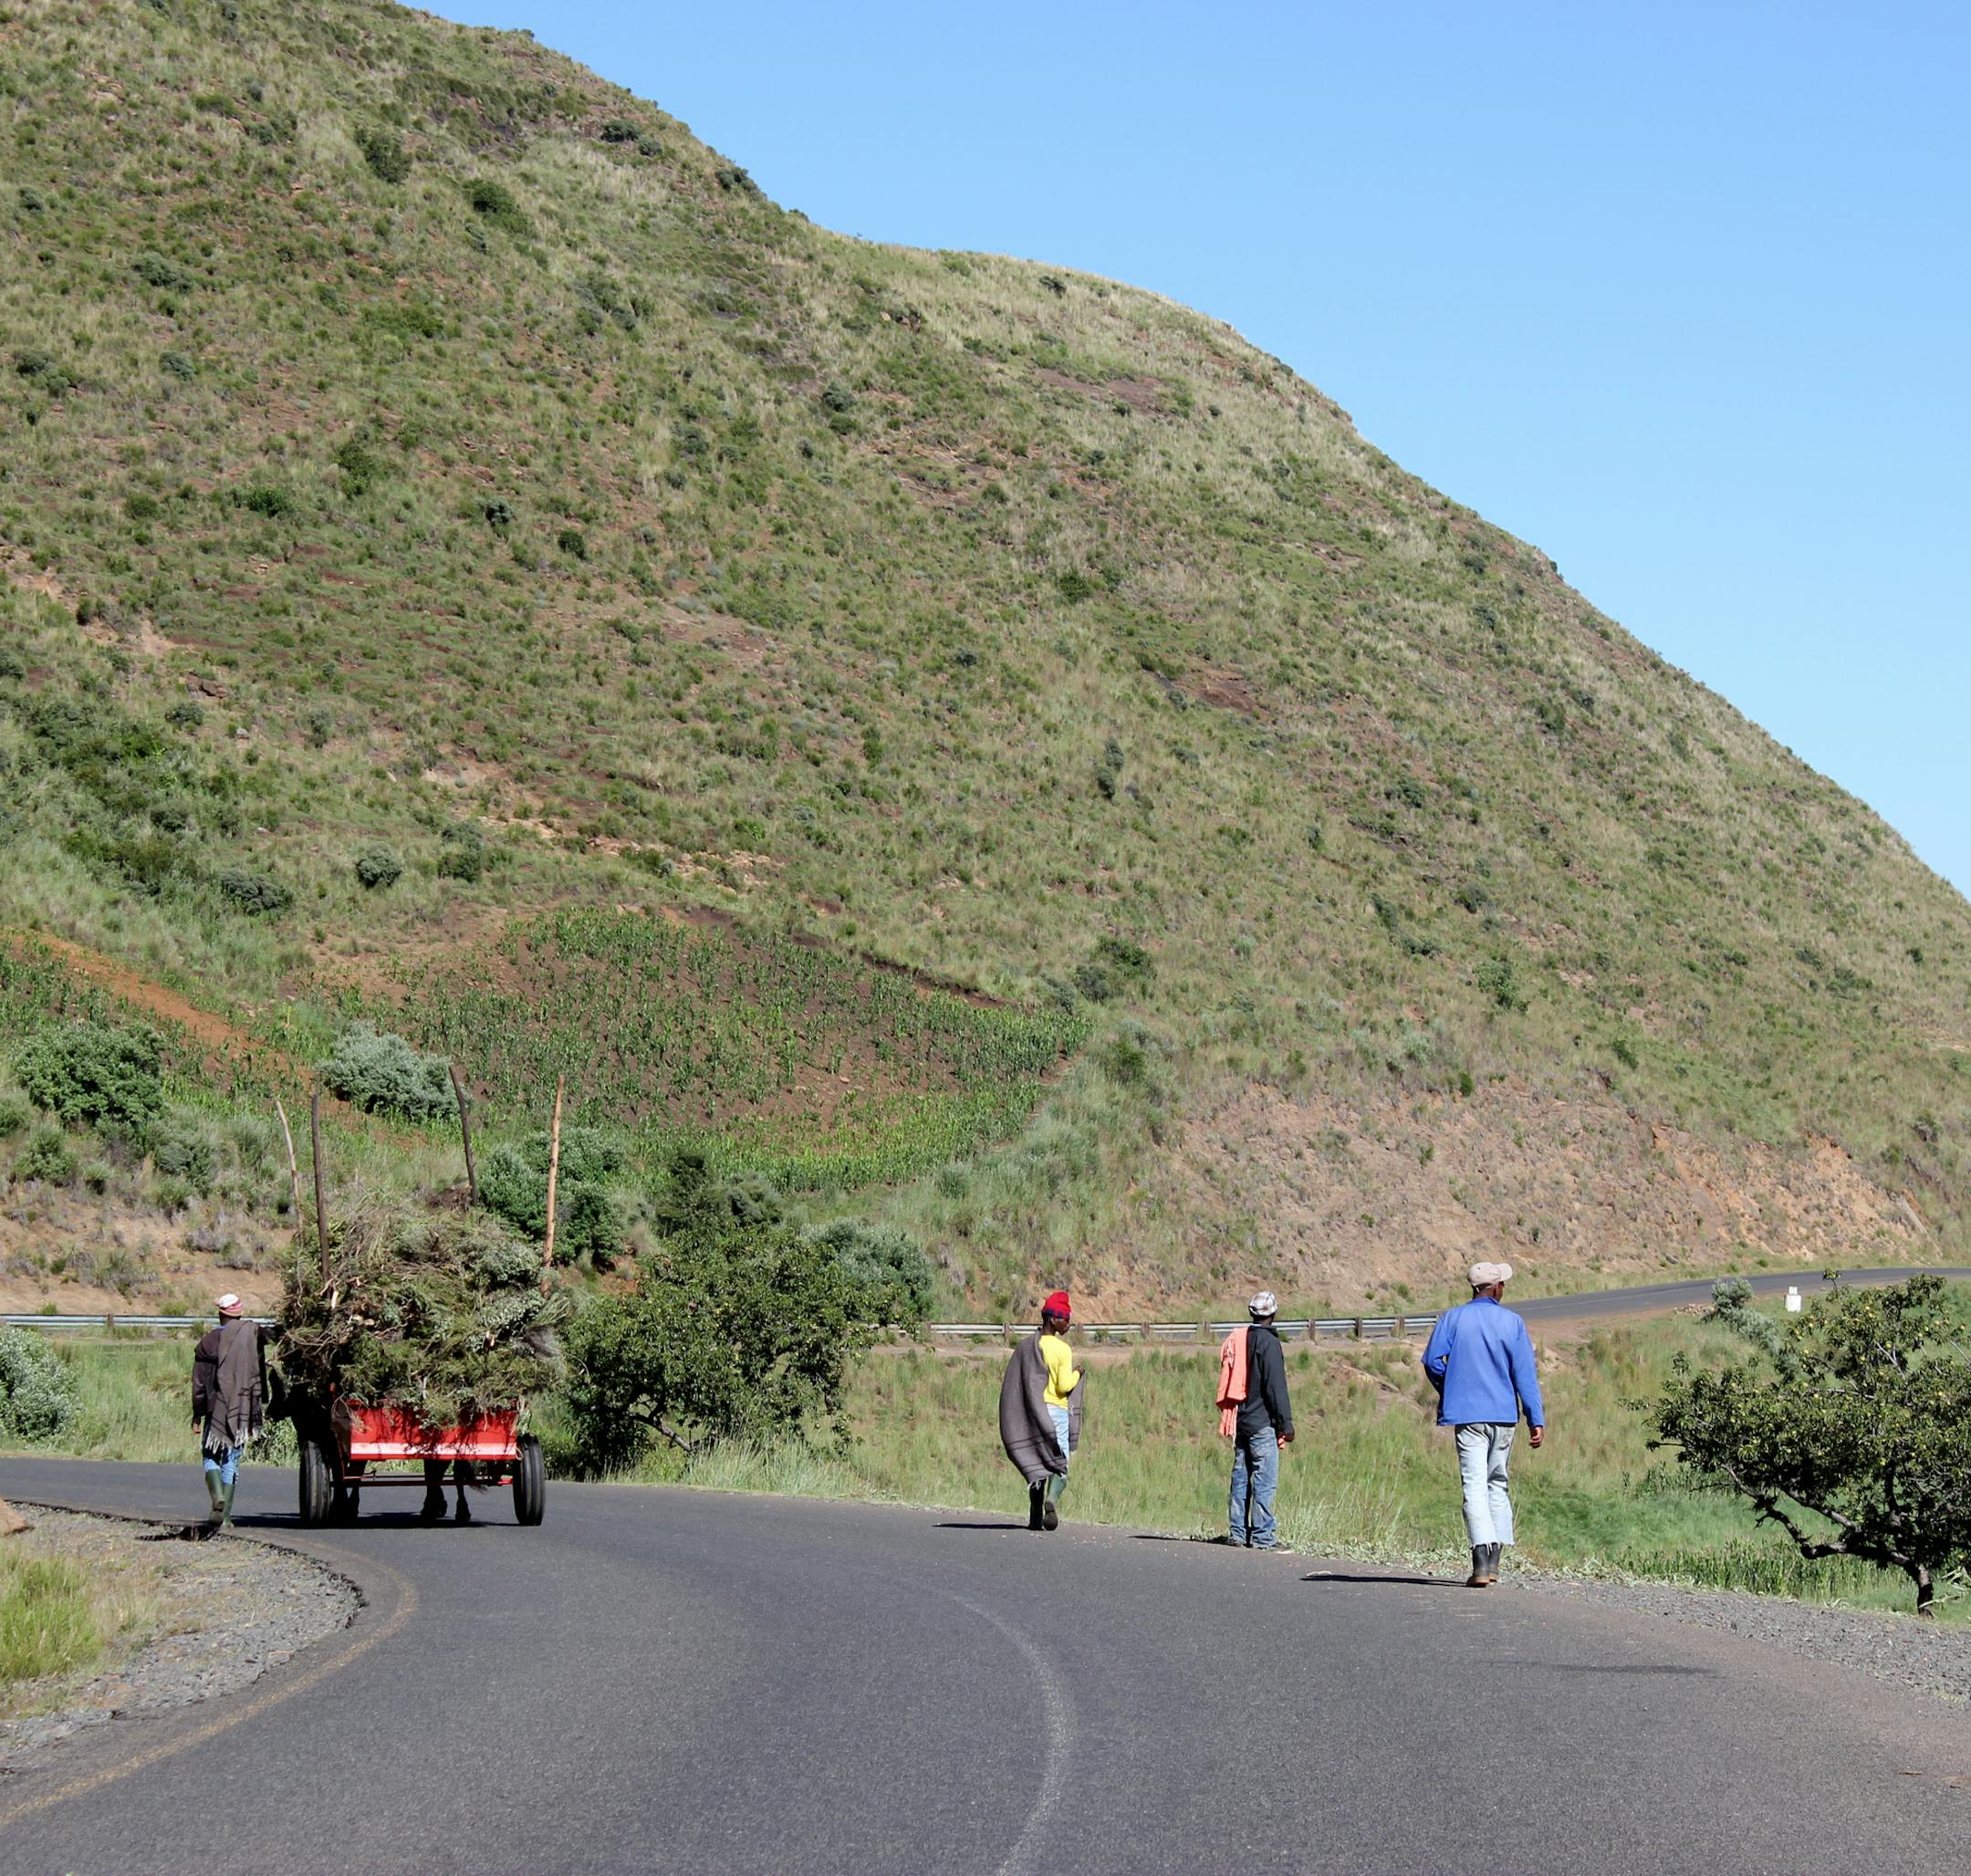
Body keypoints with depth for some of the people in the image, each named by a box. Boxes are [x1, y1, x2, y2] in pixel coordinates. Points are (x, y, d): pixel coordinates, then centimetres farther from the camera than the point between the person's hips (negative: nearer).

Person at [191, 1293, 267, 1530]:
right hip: (243, 1410, 2)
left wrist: (197, 1413, 7)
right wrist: (259, 1408, 11)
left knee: (212, 1457, 9)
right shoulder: (253, 1338, 1)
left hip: (217, 1408, -2)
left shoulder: (208, 1341, -4)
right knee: (231, 1461, 8)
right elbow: (259, 1377, 4)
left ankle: (218, 1496, -19)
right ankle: (225, 1517, 7)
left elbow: (199, 1381, 0)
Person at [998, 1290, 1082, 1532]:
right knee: (1059, 1465, 0)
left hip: (1031, 1412, 5)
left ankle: (1035, 1517, 9)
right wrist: (1077, 1374, 4)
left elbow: (1013, 1384, 6)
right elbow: (1064, 1386, -14)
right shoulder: (1062, 1349, -10)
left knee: (1036, 1464, 13)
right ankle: (1052, 1498, -27)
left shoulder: (1026, 1347, 6)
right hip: (1057, 1410, -5)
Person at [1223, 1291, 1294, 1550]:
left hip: (1240, 1420, 8)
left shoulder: (1235, 1340, 12)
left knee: (1241, 1477, 10)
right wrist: (1286, 1423, -11)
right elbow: (1276, 1386, -14)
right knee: (1265, 1480, -6)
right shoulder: (1268, 1342, -10)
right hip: (1262, 1422, -8)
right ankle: (1262, 1535, -8)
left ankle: (1240, 1533, 10)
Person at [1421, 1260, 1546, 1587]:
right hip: (1504, 1413, 1)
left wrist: (1447, 1391, 12)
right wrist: (1536, 1420, -3)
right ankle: (1493, 1560, 14)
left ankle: (1482, 1563, -19)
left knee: (1475, 1486, -6)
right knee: (1498, 1484, 15)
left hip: (1467, 1413, -1)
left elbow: (1432, 1360, -7)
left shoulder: (1452, 1318, 1)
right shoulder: (1512, 1322, 1)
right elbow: (1525, 1373, -4)